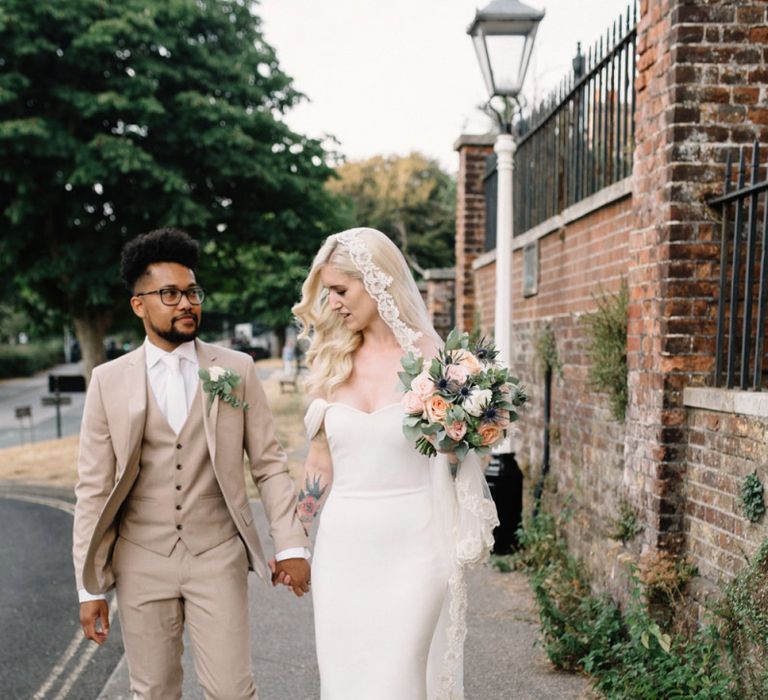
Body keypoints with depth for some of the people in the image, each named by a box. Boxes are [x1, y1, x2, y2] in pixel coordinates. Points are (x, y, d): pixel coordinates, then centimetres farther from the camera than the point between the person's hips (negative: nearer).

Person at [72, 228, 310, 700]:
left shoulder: (237, 369, -1)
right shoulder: (109, 381, -1)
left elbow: (269, 463, 1)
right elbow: (93, 487, 0)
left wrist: (292, 545, -6)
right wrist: (91, 586, 0)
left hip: (219, 556, -1)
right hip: (142, 561, 1)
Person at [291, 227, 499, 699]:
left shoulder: (433, 359, -6)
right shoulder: (332, 361, 4)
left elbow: (462, 454, 3)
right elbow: (320, 461, 11)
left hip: (411, 549, -3)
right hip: (342, 550, 4)